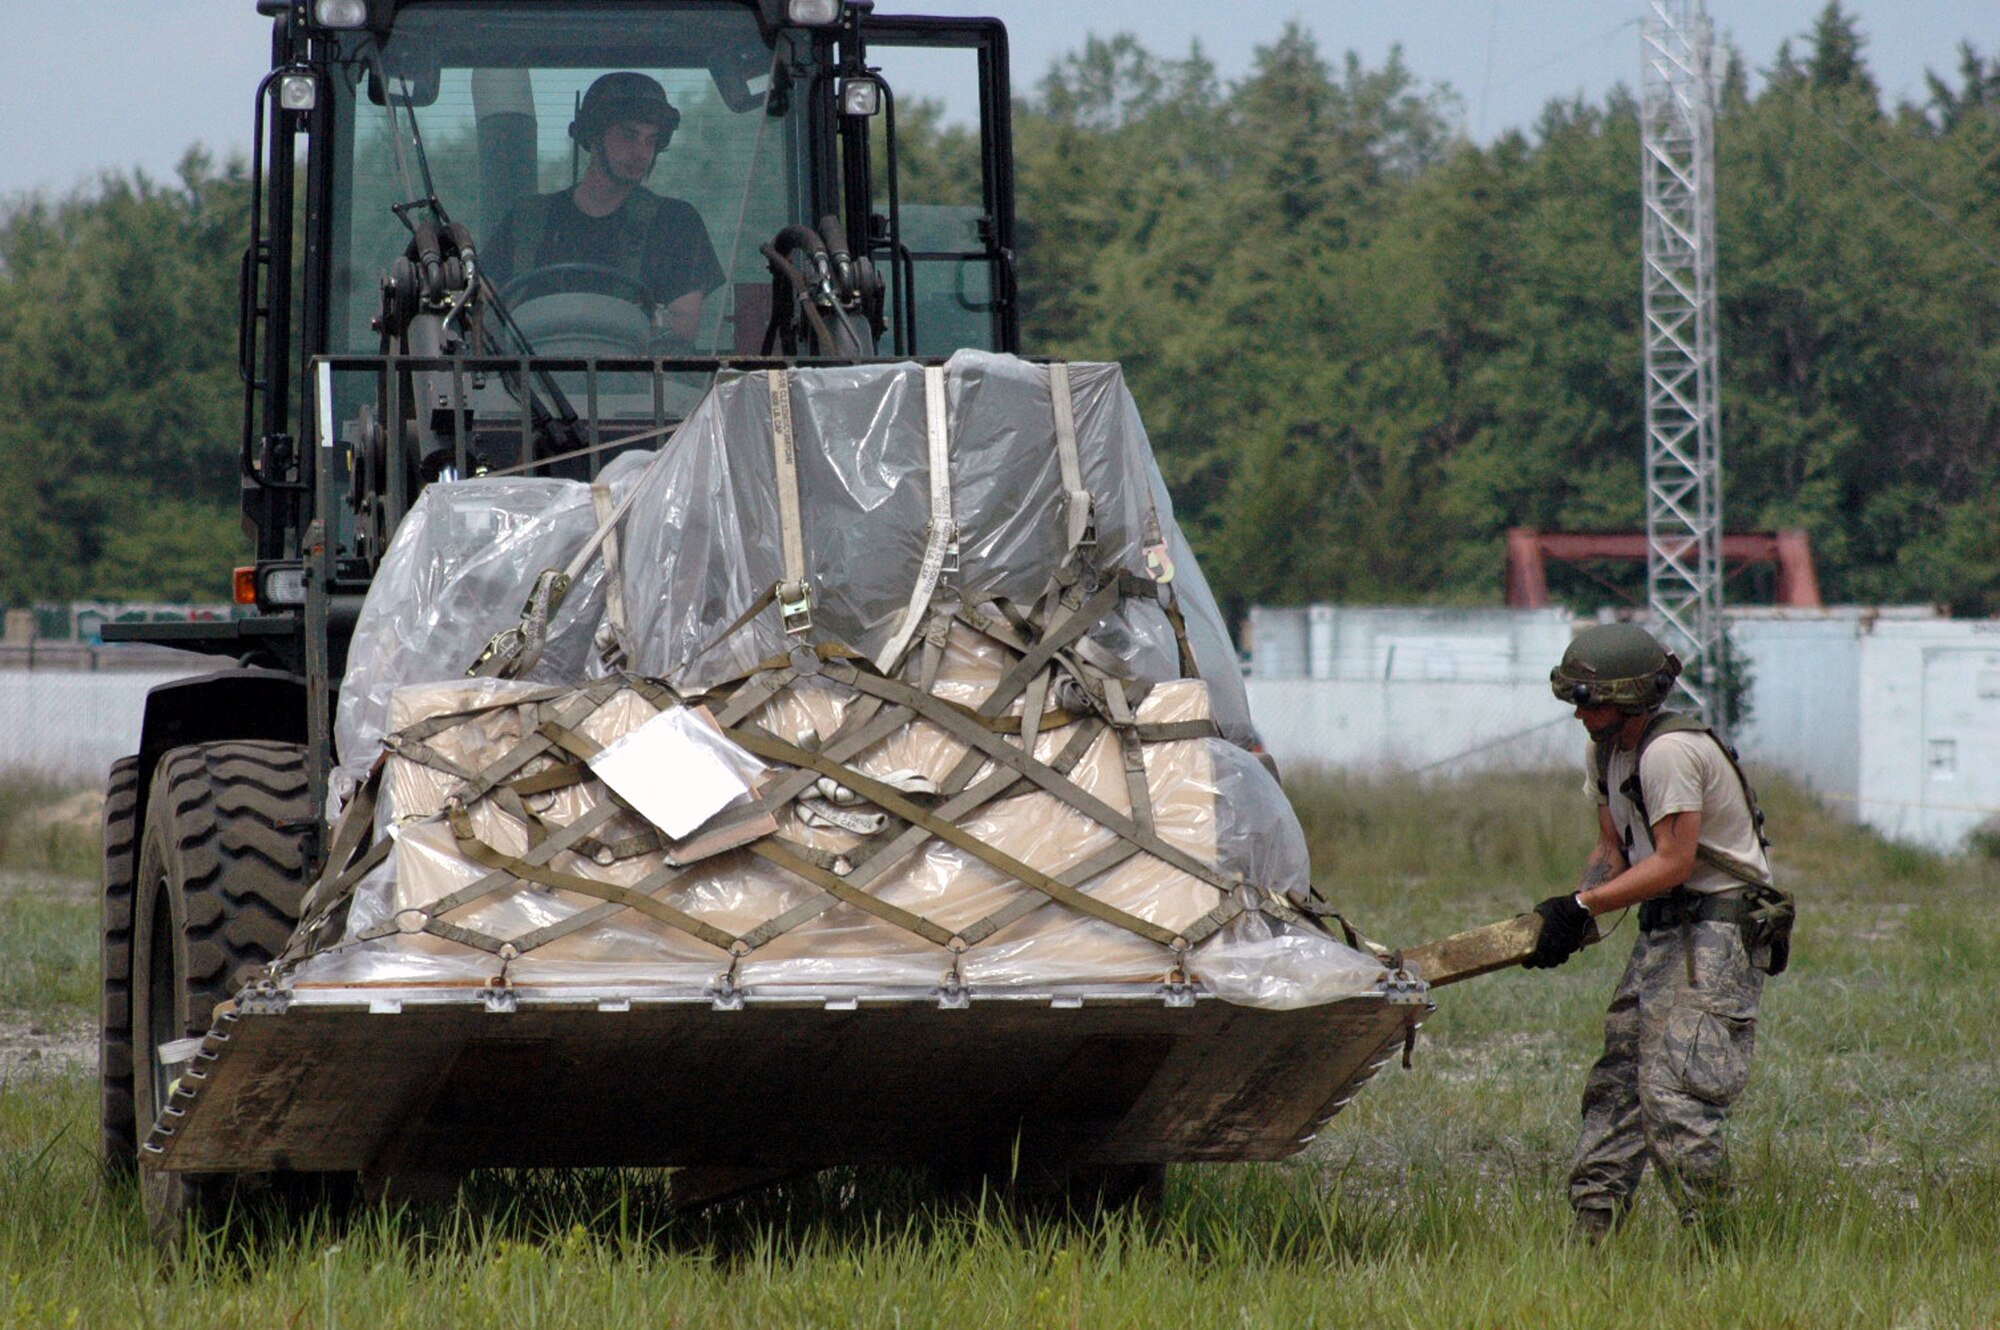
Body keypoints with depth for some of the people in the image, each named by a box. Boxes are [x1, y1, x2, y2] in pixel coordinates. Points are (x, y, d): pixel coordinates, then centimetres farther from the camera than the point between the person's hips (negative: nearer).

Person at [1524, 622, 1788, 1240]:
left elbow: (1674, 863, -22)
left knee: (1673, 1090, -16)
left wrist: (1583, 907, -20)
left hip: (1716, 936, -10)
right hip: (1664, 933, 10)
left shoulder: (1669, 752, -19)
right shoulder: (1607, 751, 11)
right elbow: (1613, 852, 16)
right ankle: (1592, 1229, 11)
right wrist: (1570, 914, -1)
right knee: (1617, 1081, 8)